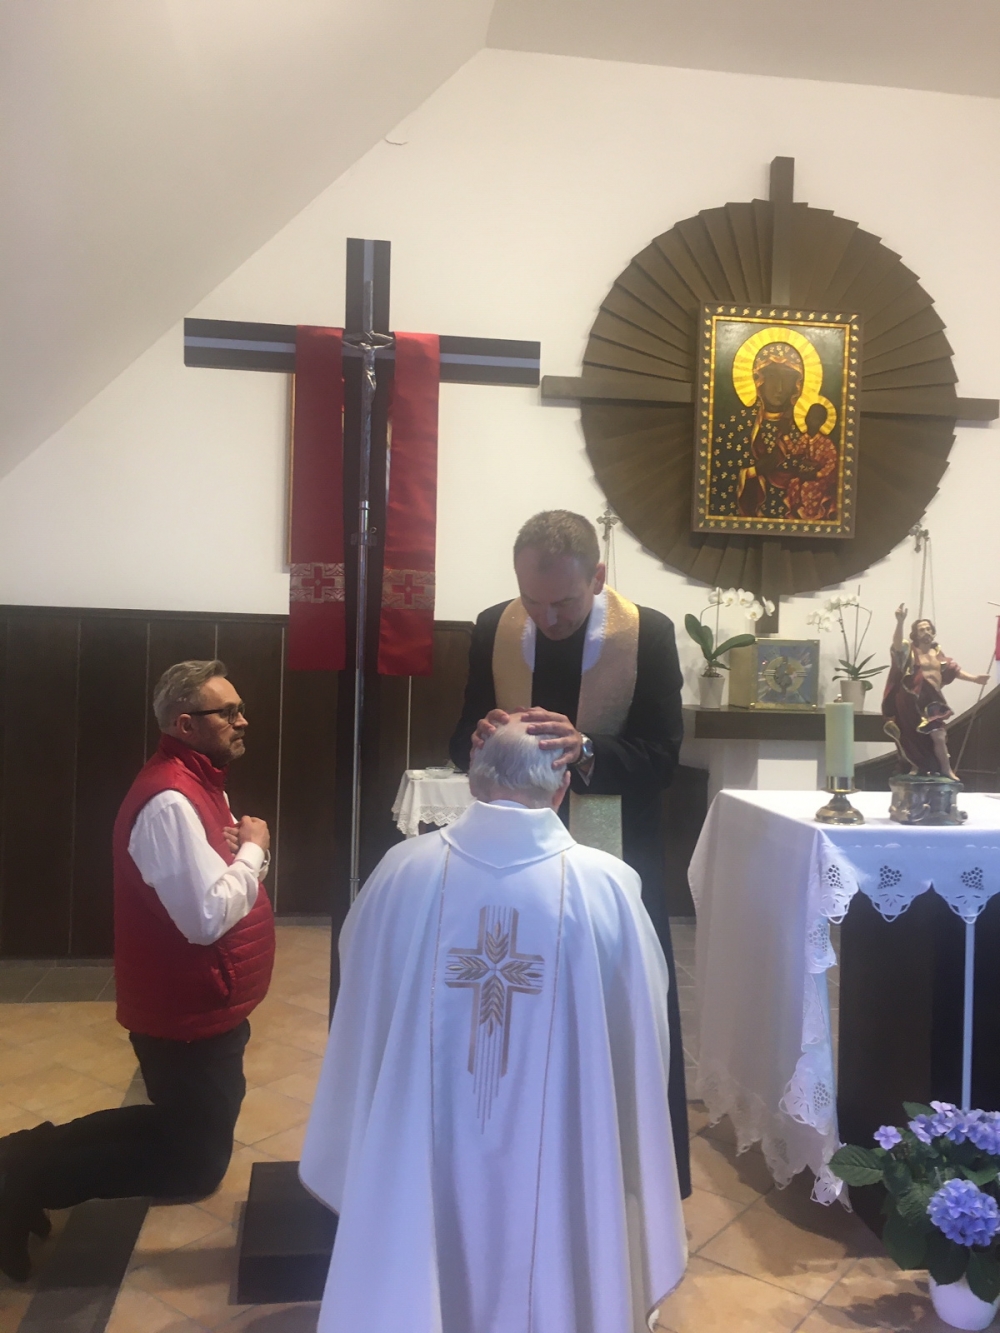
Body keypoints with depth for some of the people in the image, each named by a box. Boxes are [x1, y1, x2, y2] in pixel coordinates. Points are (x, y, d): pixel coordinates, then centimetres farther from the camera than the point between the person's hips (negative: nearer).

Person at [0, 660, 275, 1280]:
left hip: (207, 1007, 10)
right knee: (196, 1166, 5)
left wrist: (242, 850, -7)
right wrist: (253, 848, -18)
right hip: (188, 1016, -10)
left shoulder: (201, 783, 7)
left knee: (198, 1130, 24)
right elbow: (209, 915, -32)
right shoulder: (169, 800, -26)